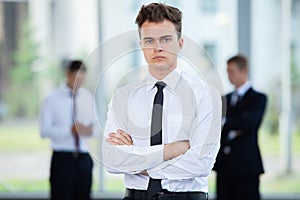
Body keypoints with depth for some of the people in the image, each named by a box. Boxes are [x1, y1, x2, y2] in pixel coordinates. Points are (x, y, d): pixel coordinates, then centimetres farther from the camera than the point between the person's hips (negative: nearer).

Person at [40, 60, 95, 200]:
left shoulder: (88, 97, 9)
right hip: (62, 158, -4)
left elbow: (94, 123, 16)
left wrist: (90, 130, -8)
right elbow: (44, 130, -11)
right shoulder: (53, 99, -5)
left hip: (84, 158, 4)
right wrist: (70, 130, -22)